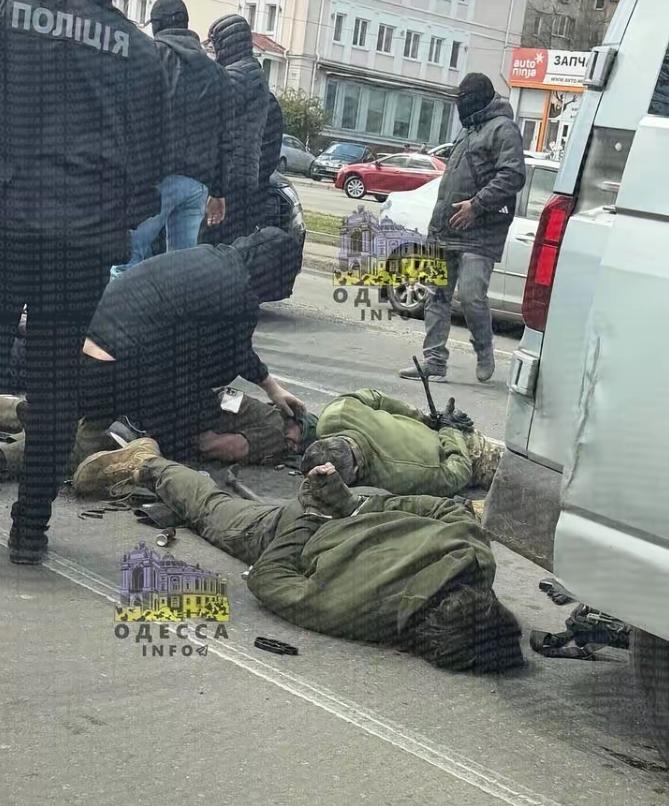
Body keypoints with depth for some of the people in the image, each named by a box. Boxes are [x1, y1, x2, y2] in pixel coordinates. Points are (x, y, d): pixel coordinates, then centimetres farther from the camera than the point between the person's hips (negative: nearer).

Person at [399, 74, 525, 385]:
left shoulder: (503, 129, -6)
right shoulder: (469, 130, 23)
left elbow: (513, 176, -17)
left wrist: (477, 204, -22)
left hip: (479, 234, -9)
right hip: (446, 231, 9)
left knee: (471, 295, -14)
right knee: (437, 296, 5)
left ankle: (485, 353, 8)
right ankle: (434, 362, 8)